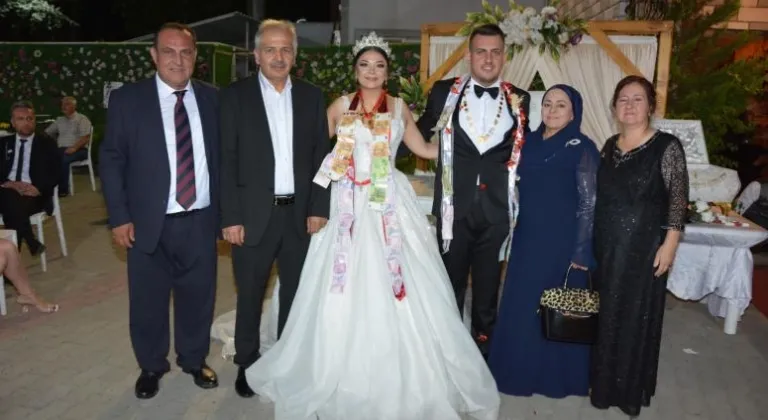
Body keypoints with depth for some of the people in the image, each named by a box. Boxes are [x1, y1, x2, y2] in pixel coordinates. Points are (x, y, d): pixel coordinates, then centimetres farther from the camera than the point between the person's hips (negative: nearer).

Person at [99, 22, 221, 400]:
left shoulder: (212, 98, 4)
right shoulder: (127, 99, -2)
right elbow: (111, 160, -1)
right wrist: (119, 217, -7)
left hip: (201, 220, 2)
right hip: (150, 222, -1)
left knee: (198, 296, 13)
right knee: (148, 300, 11)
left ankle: (194, 360, 36)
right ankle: (151, 367, 34)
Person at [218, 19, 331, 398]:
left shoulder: (312, 96, 6)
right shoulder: (234, 96, -3)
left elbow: (321, 156, 5)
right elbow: (226, 161, -6)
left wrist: (319, 208, -1)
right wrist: (231, 218, -10)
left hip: (301, 214, 3)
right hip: (254, 215, -2)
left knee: (296, 292, 15)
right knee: (250, 296, 12)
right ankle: (247, 363, 31)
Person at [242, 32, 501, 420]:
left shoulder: (399, 107, 10)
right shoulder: (340, 106, 8)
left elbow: (425, 149, 16)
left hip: (390, 204, 0)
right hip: (348, 204, 0)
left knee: (393, 289, -1)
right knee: (345, 291, 1)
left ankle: (398, 377, 16)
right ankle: (344, 376, 19)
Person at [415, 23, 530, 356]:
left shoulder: (520, 100, 4)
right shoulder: (444, 92, 2)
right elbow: (419, 135, 8)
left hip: (496, 210, 1)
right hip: (455, 207, -1)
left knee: (488, 288, 14)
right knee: (450, 284, 12)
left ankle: (483, 350, 31)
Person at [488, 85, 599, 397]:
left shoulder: (583, 148, -10)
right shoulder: (529, 142, 7)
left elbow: (589, 203, -11)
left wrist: (581, 251, -14)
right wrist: (510, 231, 8)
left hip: (562, 241, -6)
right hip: (527, 238, 6)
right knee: (521, 306, 13)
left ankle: (556, 375, 25)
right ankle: (519, 369, 32)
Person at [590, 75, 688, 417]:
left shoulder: (667, 146, -7)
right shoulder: (609, 146, 8)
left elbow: (678, 199, -9)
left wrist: (669, 244, -15)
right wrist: (589, 242, 10)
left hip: (644, 246, -5)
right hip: (606, 244, 5)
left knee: (636, 316, 4)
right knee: (605, 314, 12)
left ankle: (629, 391, 20)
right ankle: (604, 383, 29)